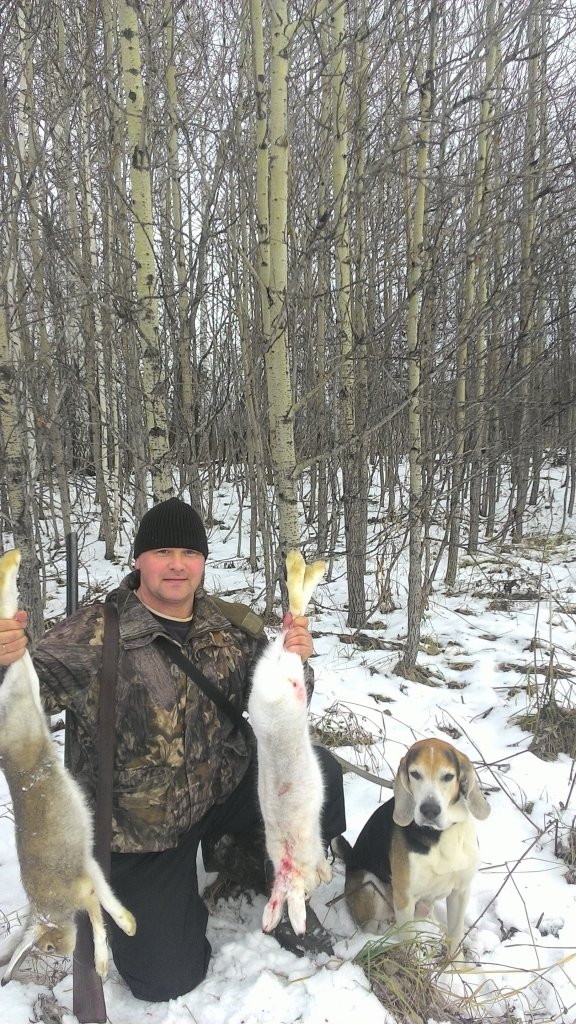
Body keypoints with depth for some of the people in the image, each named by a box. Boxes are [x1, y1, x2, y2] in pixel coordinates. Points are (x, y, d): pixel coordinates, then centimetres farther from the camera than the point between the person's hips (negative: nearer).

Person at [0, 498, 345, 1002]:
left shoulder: (237, 628, -5)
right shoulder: (92, 634, -17)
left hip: (227, 792, 3)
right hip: (137, 832, -2)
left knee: (320, 771, -19)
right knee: (165, 980, -1)